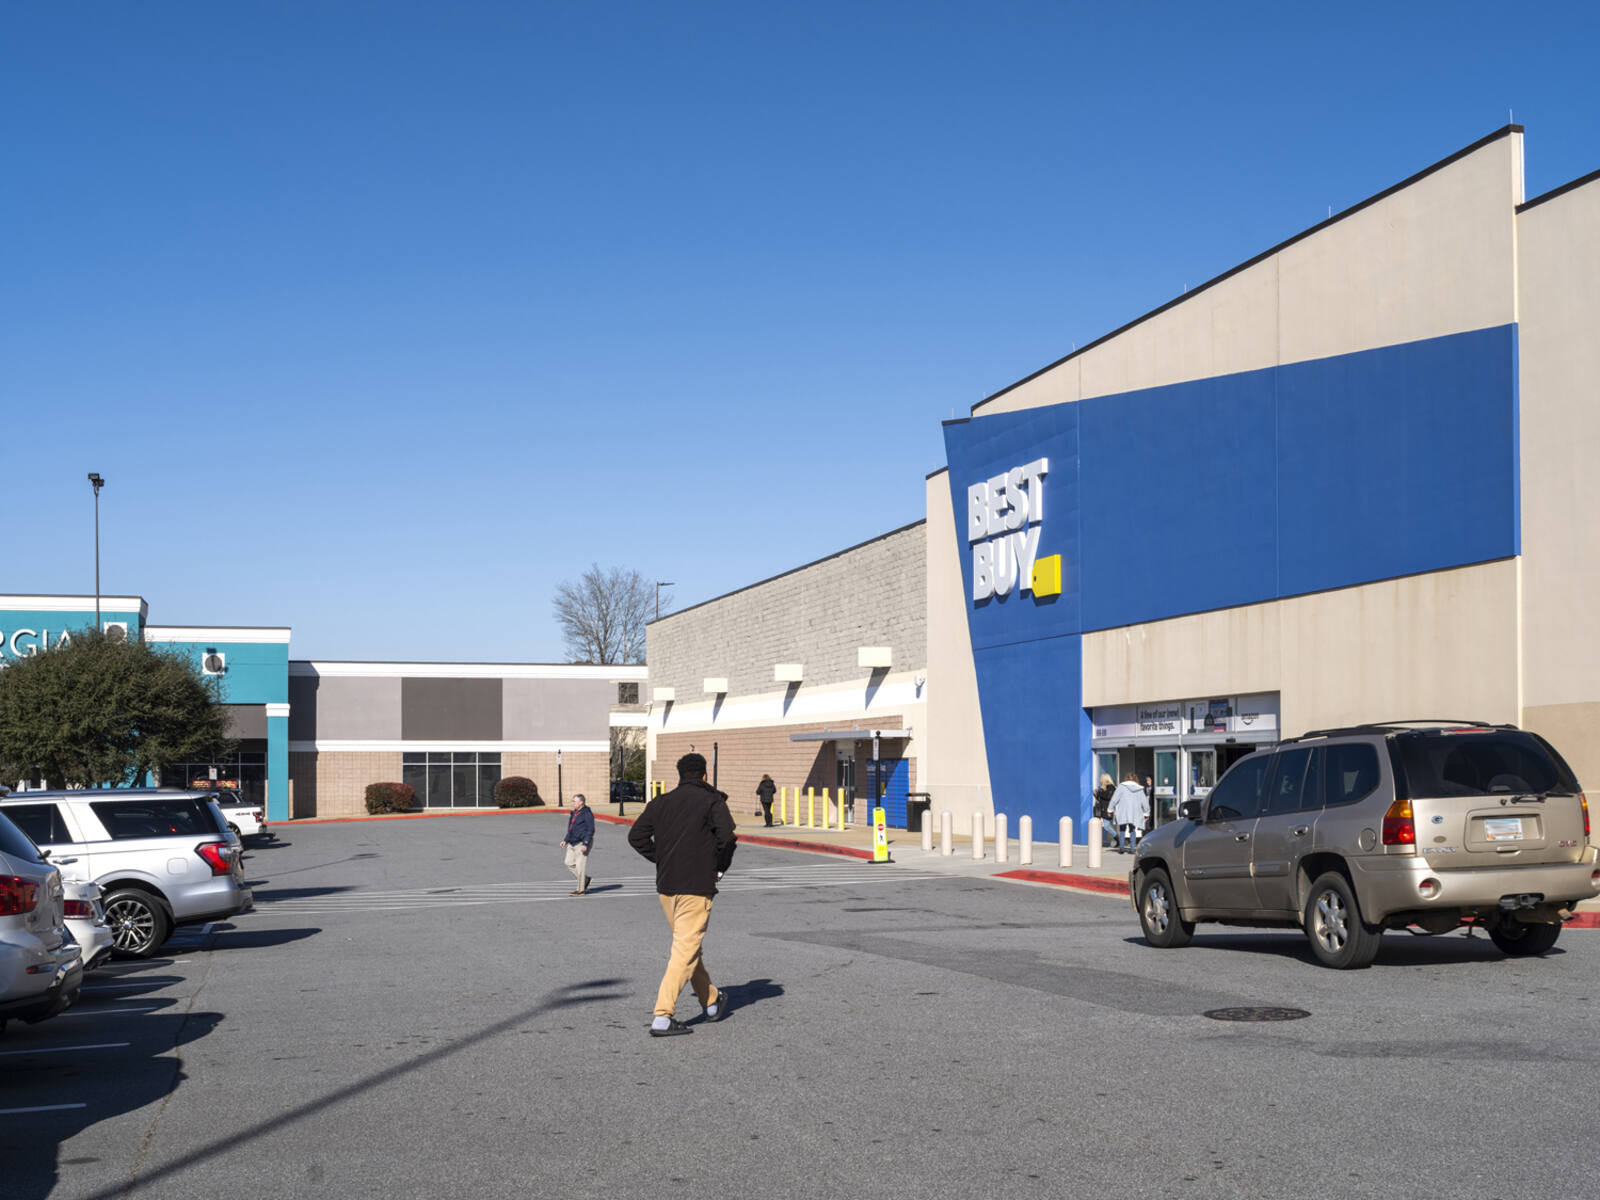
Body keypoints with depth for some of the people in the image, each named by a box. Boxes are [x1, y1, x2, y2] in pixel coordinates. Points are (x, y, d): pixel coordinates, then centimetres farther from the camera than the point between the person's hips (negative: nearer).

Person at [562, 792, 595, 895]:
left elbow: (590, 831, -17)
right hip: (572, 843, 9)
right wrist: (565, 840, 13)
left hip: (582, 843, -9)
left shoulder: (587, 814, -13)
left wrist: (585, 844, -23)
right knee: (569, 863, 7)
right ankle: (586, 879, 20)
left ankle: (581, 890, 1)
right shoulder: (575, 813, 13)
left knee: (580, 866, -6)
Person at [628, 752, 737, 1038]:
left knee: (687, 944, 20)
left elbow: (636, 836, 4)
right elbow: (727, 836, -18)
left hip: (666, 885, 6)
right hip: (697, 886, -6)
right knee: (686, 949, -5)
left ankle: (711, 1001, 34)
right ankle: (663, 1016, -13)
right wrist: (720, 867, -2)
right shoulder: (712, 802, -5)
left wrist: (661, 860, 11)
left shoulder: (660, 803, 10)